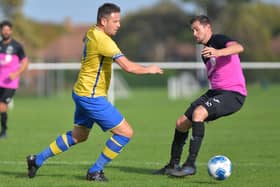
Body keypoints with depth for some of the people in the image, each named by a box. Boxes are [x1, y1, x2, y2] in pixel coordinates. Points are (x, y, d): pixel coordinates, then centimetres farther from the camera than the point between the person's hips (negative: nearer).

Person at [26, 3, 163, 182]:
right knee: (125, 132, -5)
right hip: (91, 97, -10)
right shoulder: (102, 40, -23)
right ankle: (95, 171, 4)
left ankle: (37, 160, 29)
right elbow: (128, 66, -27)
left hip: (82, 93, 10)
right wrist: (149, 69, -10)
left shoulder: (91, 32, 5)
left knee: (78, 135, 25)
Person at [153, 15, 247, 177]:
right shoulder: (205, 54, 19)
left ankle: (191, 165, -28)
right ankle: (173, 165, 23)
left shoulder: (218, 40, -9)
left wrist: (218, 52, -47)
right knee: (181, 123, 6)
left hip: (234, 94, -9)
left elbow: (238, 47, -31)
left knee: (198, 113, -31)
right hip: (215, 91, 9)